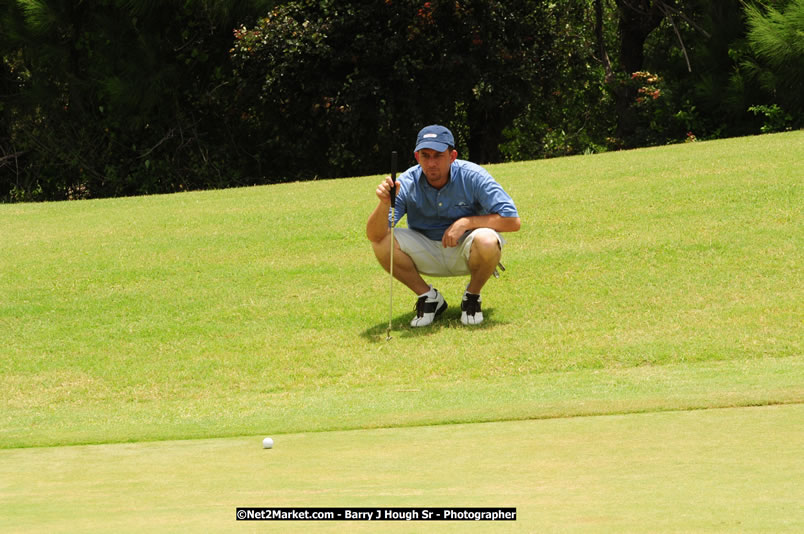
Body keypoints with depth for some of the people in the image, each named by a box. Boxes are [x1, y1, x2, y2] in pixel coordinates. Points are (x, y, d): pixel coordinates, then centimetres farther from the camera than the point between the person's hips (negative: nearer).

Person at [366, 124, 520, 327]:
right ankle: (428, 298, -2)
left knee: (486, 241, -36)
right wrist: (384, 203, -43)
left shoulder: (473, 177, -19)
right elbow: (373, 234, -23)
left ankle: (472, 296, -4)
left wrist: (465, 222, -27)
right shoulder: (407, 183, -15)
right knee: (382, 242, -23)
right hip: (427, 253, 2)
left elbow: (512, 221, -21)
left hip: (465, 250, -2)